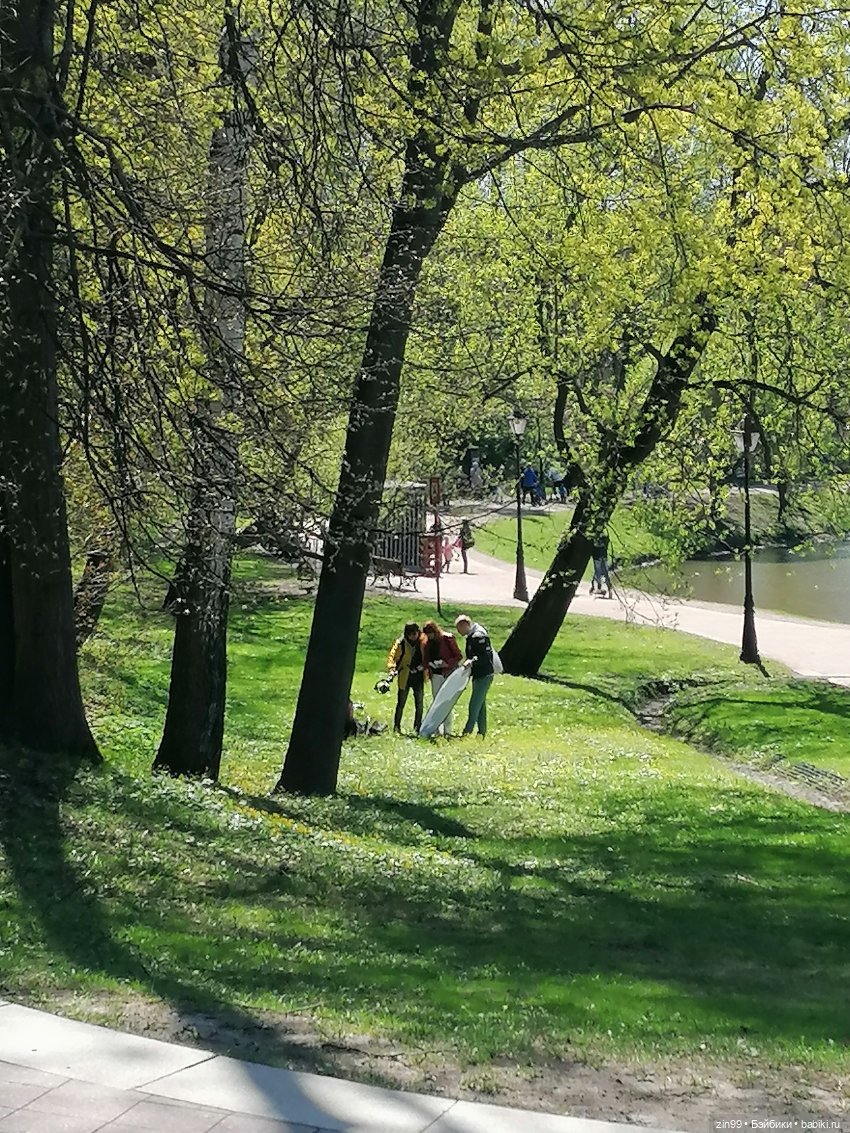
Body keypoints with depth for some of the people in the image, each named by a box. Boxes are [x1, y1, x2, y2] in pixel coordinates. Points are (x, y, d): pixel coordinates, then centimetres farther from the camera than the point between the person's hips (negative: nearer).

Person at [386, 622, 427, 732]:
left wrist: (424, 666, -2)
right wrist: (392, 668, -28)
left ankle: (417, 727, 16)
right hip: (404, 677, -3)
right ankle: (396, 726, 12)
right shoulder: (400, 643, -11)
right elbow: (391, 656, -13)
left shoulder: (423, 642, -2)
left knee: (419, 704, 6)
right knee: (401, 703, 4)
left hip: (419, 677, 3)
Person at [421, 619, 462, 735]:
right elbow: (426, 657, 15)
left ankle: (447, 730, 0)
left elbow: (459, 656, -8)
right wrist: (428, 666, -5)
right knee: (435, 701, 5)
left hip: (448, 673, -6)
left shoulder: (448, 639, -10)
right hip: (435, 674, 6)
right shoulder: (428, 642, 6)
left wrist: (447, 663, -20)